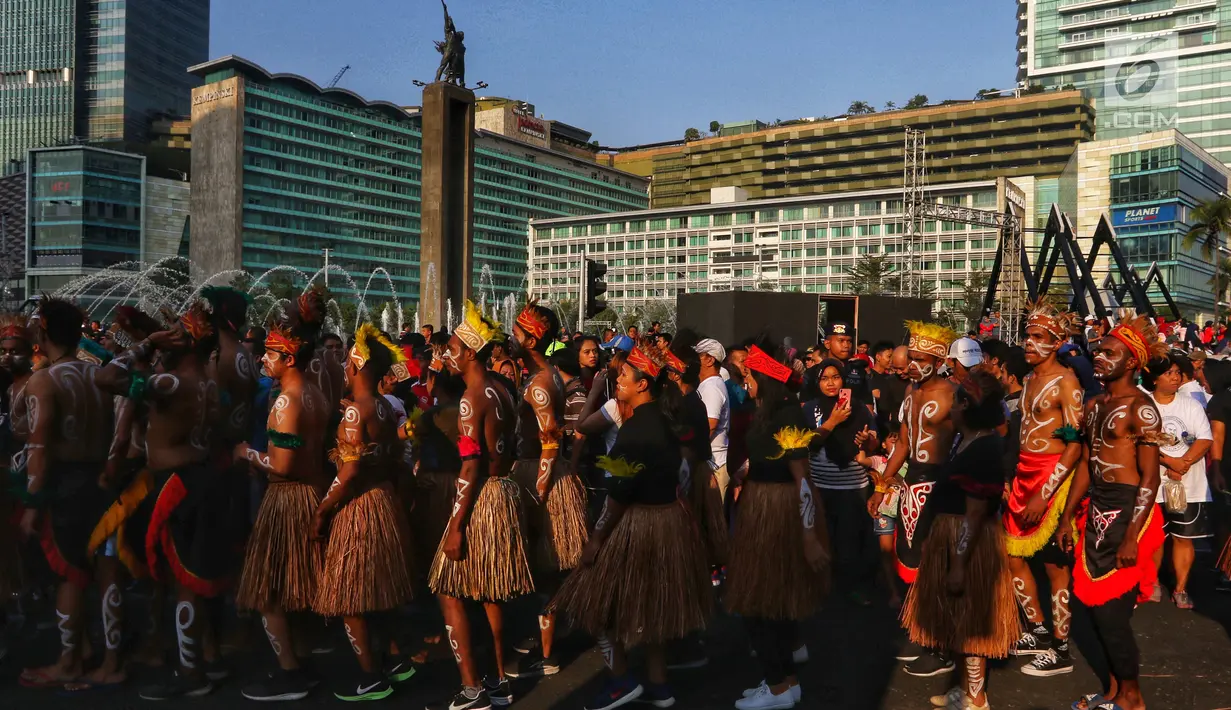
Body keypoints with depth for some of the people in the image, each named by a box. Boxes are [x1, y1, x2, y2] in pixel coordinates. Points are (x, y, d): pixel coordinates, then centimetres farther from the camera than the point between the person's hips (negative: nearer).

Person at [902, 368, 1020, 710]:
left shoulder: (982, 449, -23)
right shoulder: (969, 440, 7)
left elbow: (976, 513, -24)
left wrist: (959, 563, -23)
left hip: (968, 544, -10)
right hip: (953, 537, 10)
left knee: (969, 621, 5)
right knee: (961, 619, 20)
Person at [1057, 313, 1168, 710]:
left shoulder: (1140, 408, -13)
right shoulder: (1095, 405, 12)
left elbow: (1150, 478, -16)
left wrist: (1131, 539, -20)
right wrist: (1067, 518, 16)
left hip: (1129, 510, -8)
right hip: (1097, 509, 8)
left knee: (1110, 609, -3)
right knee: (1092, 601, 12)